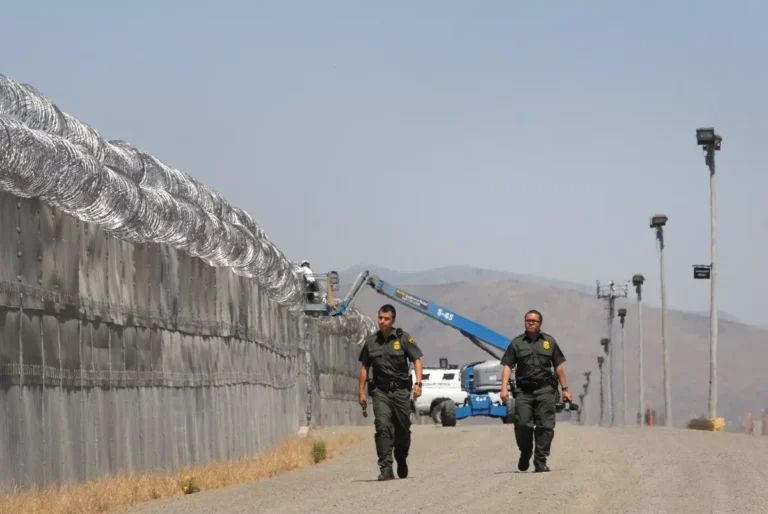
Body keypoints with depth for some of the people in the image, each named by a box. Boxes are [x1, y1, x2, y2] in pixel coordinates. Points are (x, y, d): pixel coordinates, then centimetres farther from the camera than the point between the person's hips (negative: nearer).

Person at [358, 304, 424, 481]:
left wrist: (418, 383, -14)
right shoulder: (371, 341, 7)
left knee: (402, 429, 8)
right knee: (383, 428, -14)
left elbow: (416, 360, -1)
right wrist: (361, 391, 10)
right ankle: (386, 469, -17)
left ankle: (402, 461, 32)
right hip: (380, 391, 1)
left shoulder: (403, 338, 0)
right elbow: (364, 367, 14)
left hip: (401, 390, -1)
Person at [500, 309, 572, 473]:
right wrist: (504, 388, -9)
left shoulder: (549, 342, 12)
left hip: (545, 390, 1)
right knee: (522, 425, -8)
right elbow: (508, 366, 4)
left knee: (545, 427, -6)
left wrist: (565, 389, 10)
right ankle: (525, 454, 18)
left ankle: (540, 462, -2)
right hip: (523, 391, 0)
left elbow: (558, 367, 14)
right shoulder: (517, 343, 9)